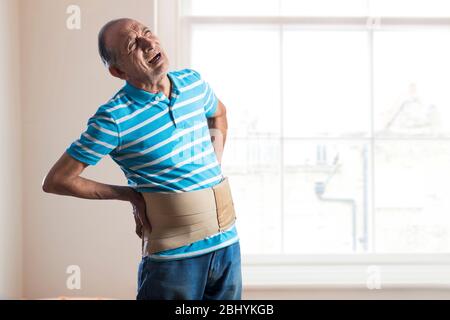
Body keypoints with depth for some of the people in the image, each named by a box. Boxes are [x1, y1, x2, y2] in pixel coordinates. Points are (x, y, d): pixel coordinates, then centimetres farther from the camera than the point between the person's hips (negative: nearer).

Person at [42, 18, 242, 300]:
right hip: (174, 255, -5)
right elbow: (55, 181, -10)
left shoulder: (193, 82, 3)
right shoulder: (114, 118, -15)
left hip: (228, 243, 6)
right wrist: (131, 195, -6)